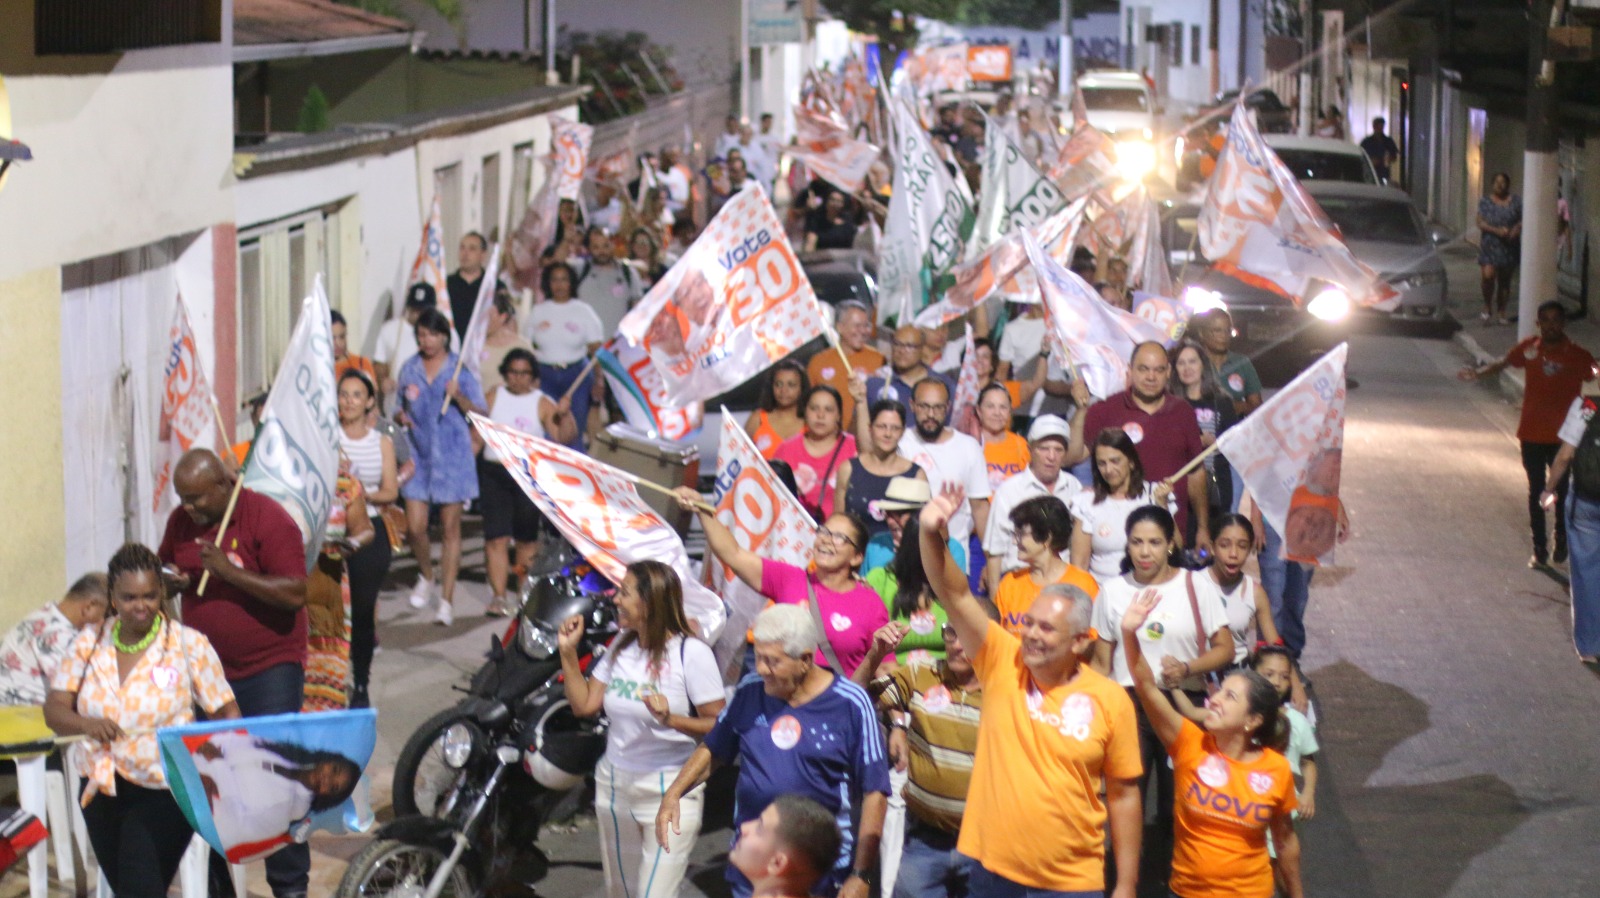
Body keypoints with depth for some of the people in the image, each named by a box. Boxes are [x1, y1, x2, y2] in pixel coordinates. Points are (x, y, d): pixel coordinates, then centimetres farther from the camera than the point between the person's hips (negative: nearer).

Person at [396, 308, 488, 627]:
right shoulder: (409, 369, 8)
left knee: (450, 528, 0)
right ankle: (426, 577, 27)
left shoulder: (461, 369, -3)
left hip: (452, 454, -3)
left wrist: (458, 396, -20)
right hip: (419, 453, 3)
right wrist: (401, 417, -3)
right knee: (415, 526, -3)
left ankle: (447, 599, 4)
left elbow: (481, 414, -3)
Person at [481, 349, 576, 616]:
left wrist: (564, 415, -24)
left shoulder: (542, 404, 2)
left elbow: (563, 438, -7)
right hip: (494, 471, 1)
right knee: (496, 537, -7)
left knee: (527, 538, 8)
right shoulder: (494, 397, 8)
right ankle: (498, 597, -6)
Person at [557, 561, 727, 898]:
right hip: (615, 786, 7)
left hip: (669, 792, -7)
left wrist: (671, 719, -30)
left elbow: (720, 727, -16)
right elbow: (584, 705, 8)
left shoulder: (691, 653, -15)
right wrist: (568, 652, 2)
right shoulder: (621, 647, 7)